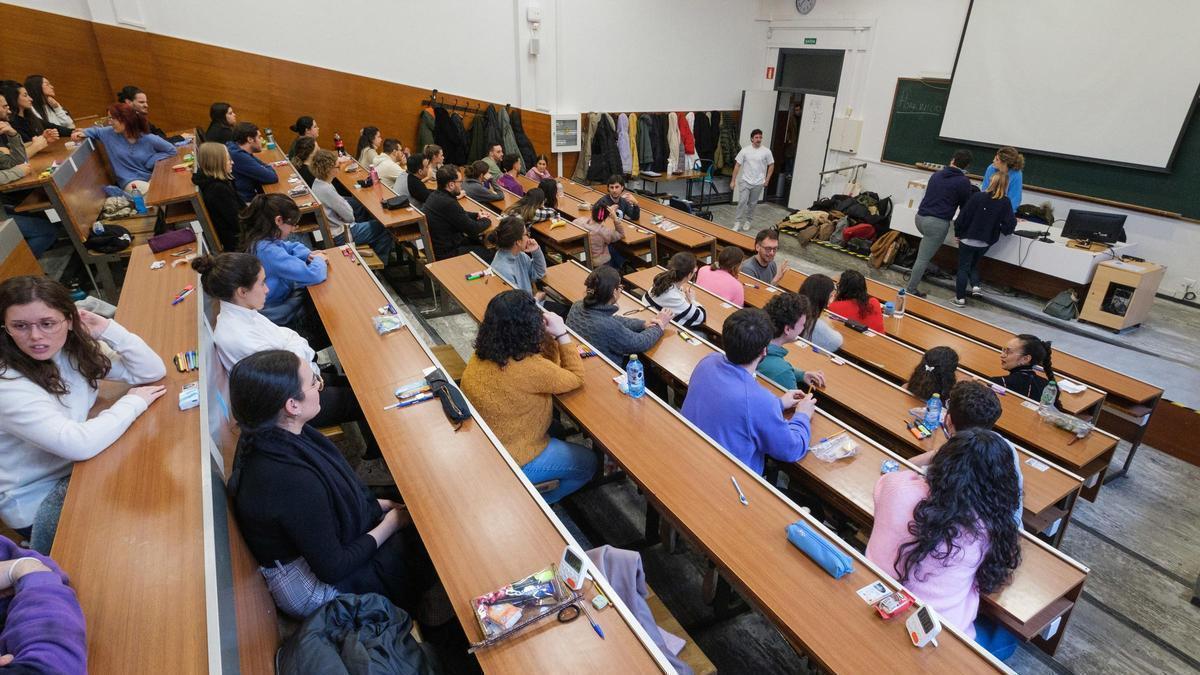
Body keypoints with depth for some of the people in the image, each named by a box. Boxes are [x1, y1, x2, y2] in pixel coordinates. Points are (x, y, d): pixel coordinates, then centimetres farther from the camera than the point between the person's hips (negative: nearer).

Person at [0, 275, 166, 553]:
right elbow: (79, 444, -33)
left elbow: (153, 371, -8)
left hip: (76, 467, 6)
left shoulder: (75, 347, -8)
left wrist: (108, 329, -19)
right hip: (35, 502, -6)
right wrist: (133, 402, -21)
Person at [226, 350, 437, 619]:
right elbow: (333, 569, -26)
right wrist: (389, 525, -14)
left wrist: (378, 505, 2)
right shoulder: (291, 481, -38)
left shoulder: (268, 437, -11)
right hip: (319, 588, -8)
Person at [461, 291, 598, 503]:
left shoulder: (483, 353, -9)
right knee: (589, 463, 12)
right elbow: (575, 378, -15)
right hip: (510, 462, -7)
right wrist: (562, 334, -15)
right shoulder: (528, 368, -33)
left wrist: (551, 337, -7)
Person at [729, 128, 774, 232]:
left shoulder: (766, 151, -4)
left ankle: (747, 221, 24)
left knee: (752, 204, 10)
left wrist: (767, 180, 1)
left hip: (758, 183, 1)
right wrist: (733, 180, -3)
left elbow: (771, 165, 6)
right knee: (742, 201, -10)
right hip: (745, 181, -1)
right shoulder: (745, 151, -4)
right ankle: (737, 222, -4)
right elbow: (737, 165, 0)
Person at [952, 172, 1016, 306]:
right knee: (974, 264, 26)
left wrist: (957, 233, -1)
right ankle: (975, 286, 6)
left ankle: (960, 298, 6)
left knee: (963, 267, 6)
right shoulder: (1005, 203, -8)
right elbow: (1010, 224, -10)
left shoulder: (977, 196, -14)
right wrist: (998, 230, 10)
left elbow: (963, 217, -13)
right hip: (985, 242, 3)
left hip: (968, 239, -3)